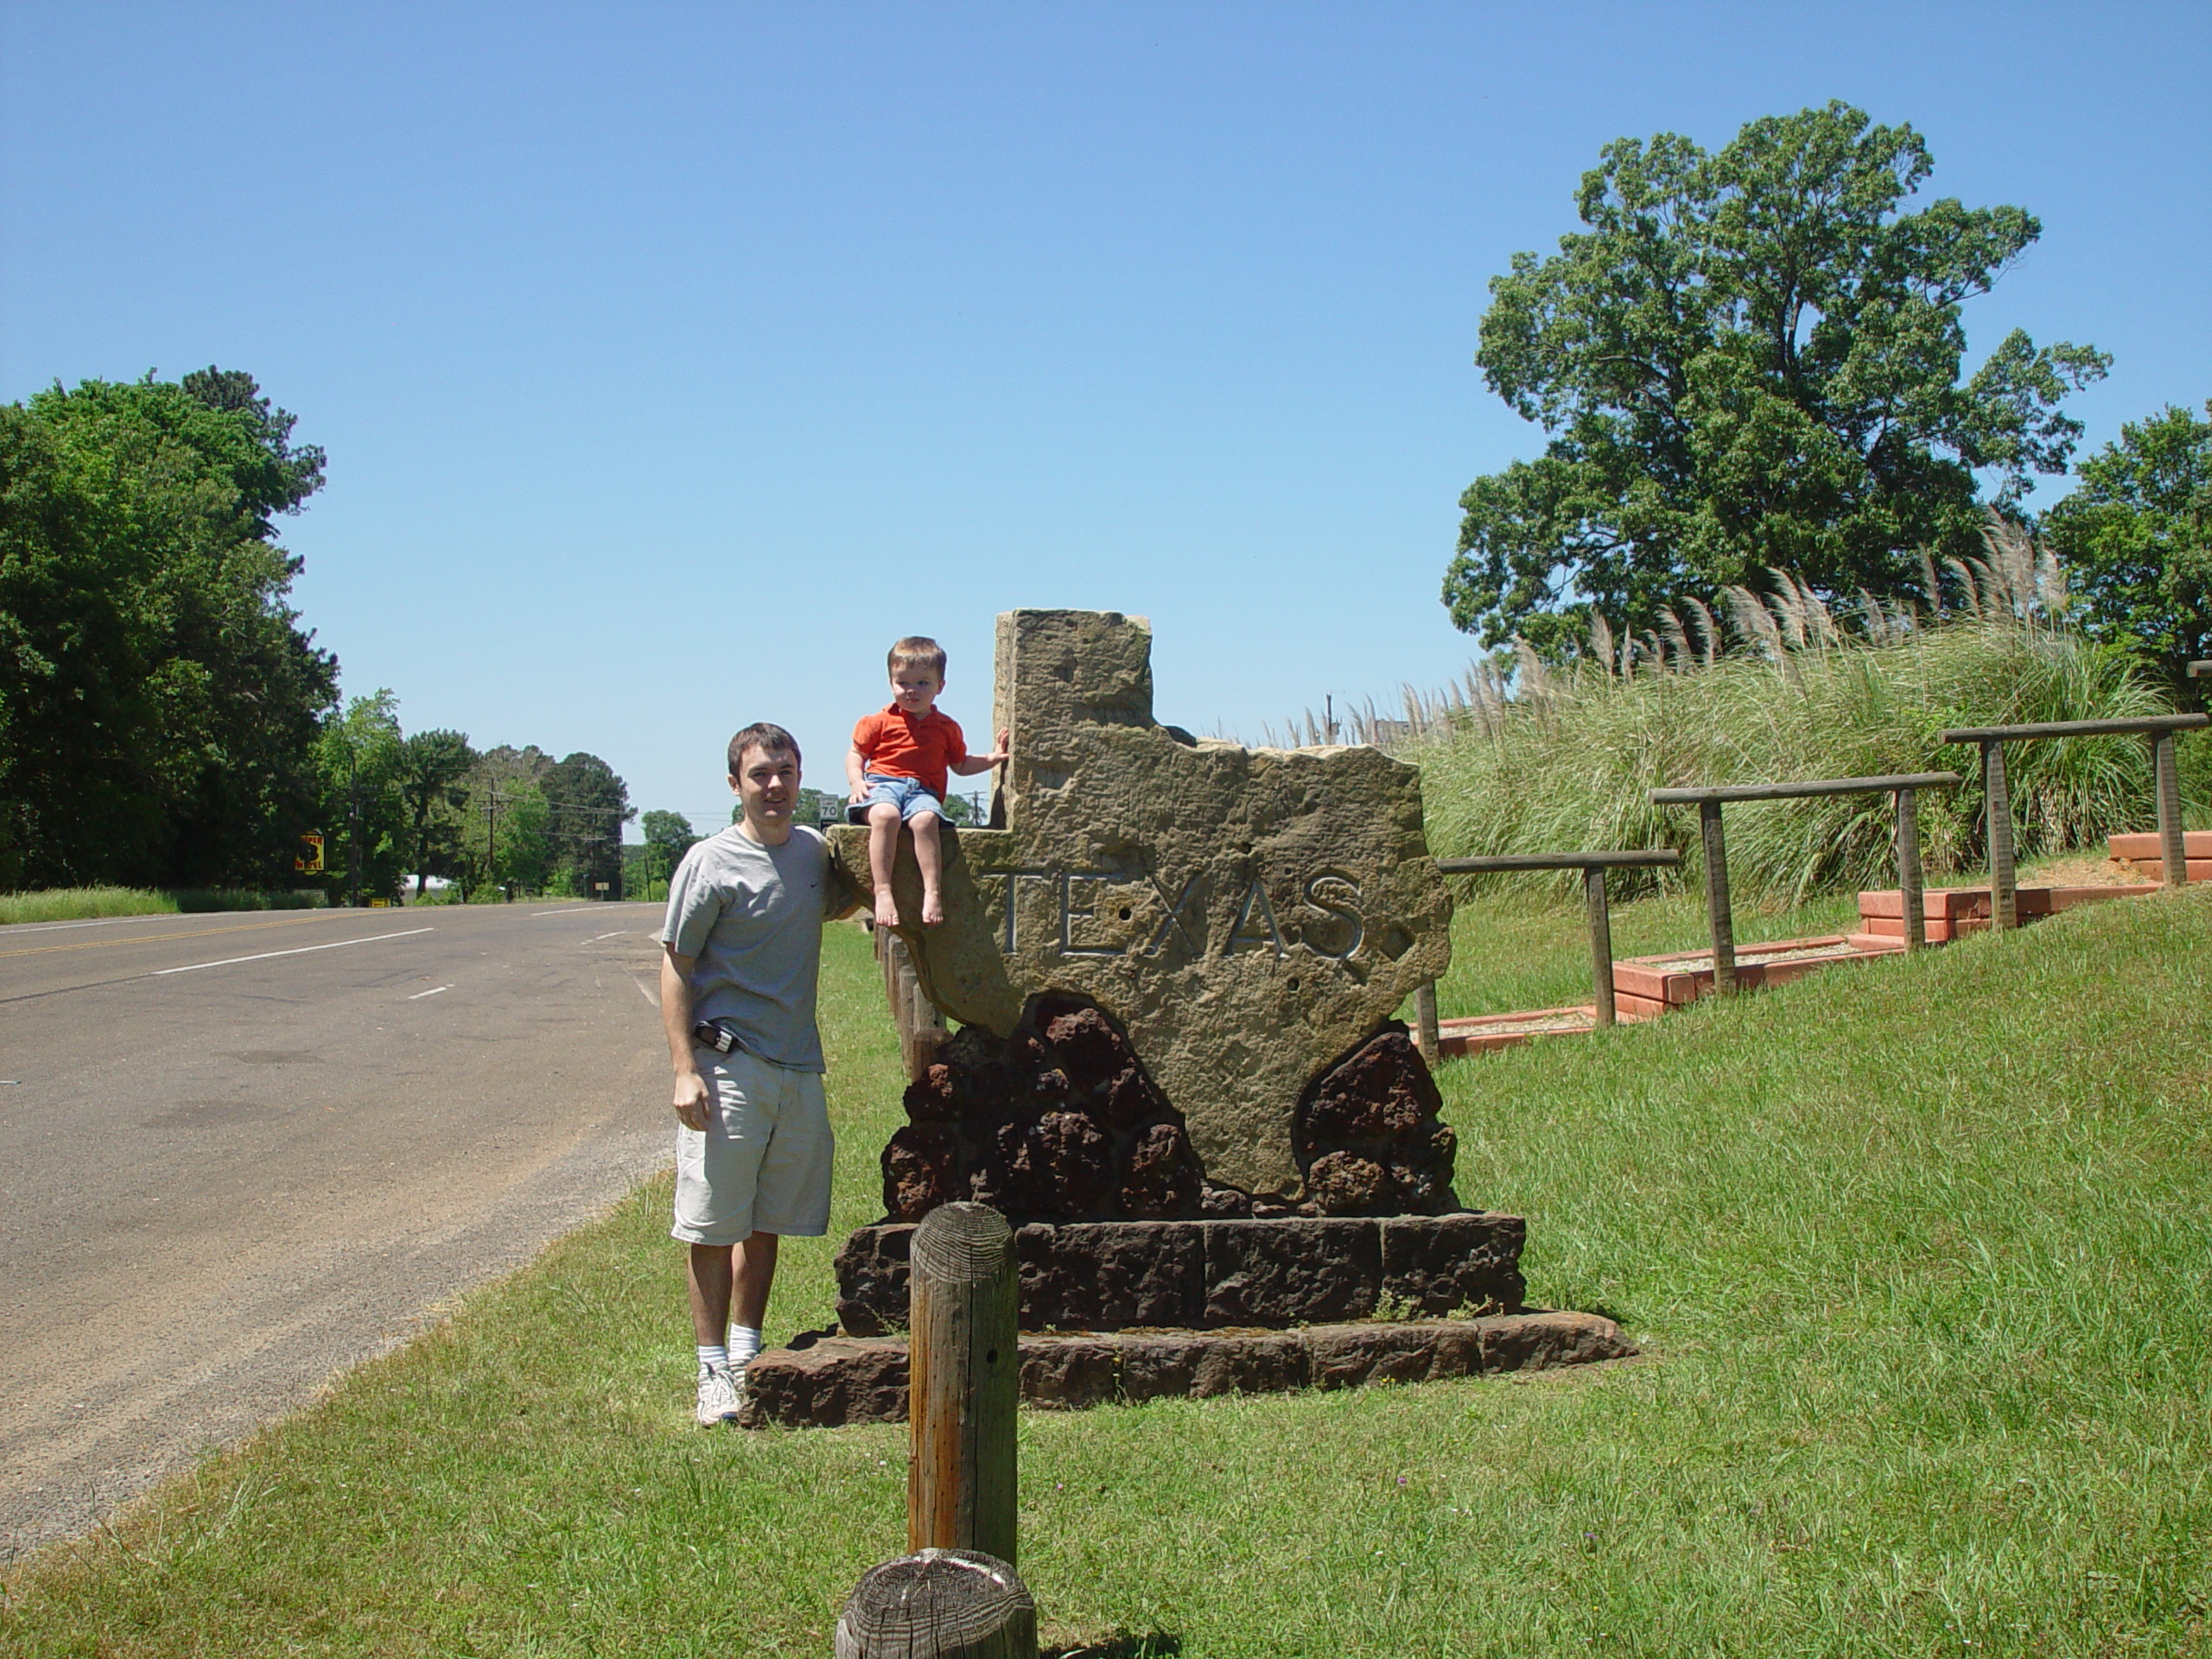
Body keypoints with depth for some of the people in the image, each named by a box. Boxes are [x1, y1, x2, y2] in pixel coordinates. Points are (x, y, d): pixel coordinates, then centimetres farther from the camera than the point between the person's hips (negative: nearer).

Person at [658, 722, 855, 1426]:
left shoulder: (814, 848, 9)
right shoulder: (711, 863, -8)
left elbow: (834, 907, 31)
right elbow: (675, 966, -8)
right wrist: (685, 1070, -15)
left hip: (799, 1064, 6)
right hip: (728, 1064, -6)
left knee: (768, 1221, 14)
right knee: (714, 1225, -1)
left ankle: (747, 1350, 27)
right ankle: (714, 1369, 9)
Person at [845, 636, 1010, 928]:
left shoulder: (947, 727, 19)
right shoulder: (879, 722, 11)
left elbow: (961, 765, 30)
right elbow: (855, 754, 14)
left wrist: (991, 758, 17)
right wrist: (856, 781, -5)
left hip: (923, 791, 1)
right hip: (882, 784, -1)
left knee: (925, 819, -36)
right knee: (885, 815, -38)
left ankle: (933, 892, -36)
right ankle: (882, 891, -40)